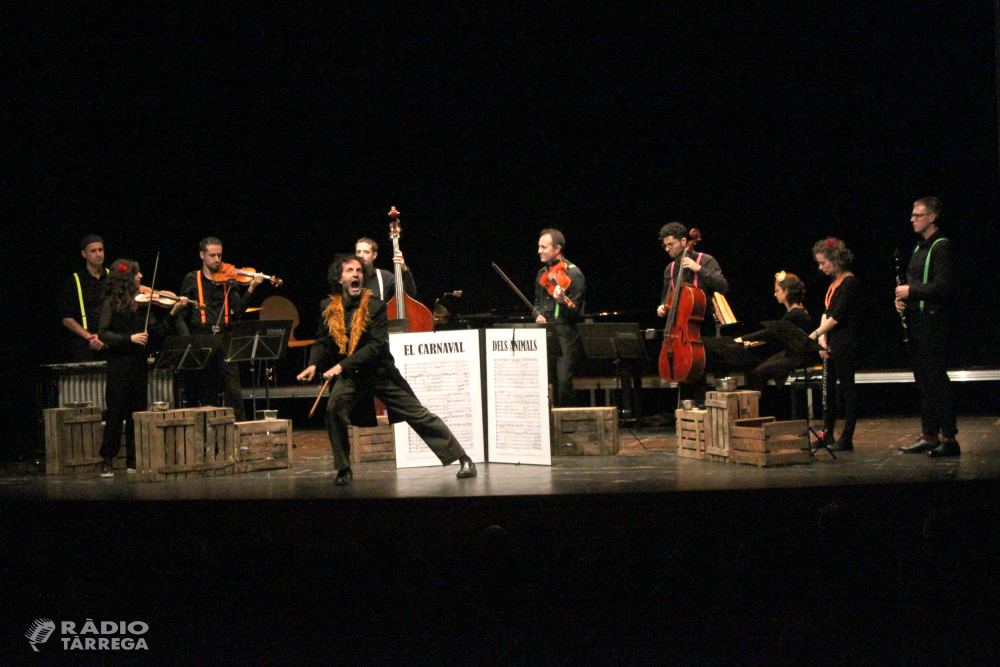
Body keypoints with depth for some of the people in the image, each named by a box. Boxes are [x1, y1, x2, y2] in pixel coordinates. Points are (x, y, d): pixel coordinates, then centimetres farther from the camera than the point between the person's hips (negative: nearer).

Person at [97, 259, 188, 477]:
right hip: (119, 366, -5)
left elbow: (158, 330, 6)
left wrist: (173, 312, -3)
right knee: (115, 413, -2)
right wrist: (130, 338, -21)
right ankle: (107, 461, 6)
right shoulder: (111, 303, -5)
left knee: (137, 412, 8)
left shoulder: (141, 303, 10)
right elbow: (103, 334, -12)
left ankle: (134, 460, 15)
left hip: (139, 364, 5)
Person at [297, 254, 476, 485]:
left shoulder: (375, 306, -13)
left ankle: (463, 459, 8)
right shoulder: (330, 309, -1)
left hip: (380, 372, -2)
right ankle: (343, 469, -7)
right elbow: (322, 342, 9)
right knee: (334, 408, -24)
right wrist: (313, 364, -12)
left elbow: (376, 346, -20)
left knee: (419, 415, -1)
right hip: (349, 376, 3)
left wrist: (342, 365, -27)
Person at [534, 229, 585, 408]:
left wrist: (562, 301, -30)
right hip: (546, 333, 6)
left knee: (564, 381, -12)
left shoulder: (572, 274, -5)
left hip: (566, 336, -6)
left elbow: (574, 311, -9)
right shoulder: (542, 274, 15)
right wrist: (538, 315, 8)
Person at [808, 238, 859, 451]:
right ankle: (827, 435, 19)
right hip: (832, 344, 9)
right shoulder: (834, 282, 14)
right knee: (828, 388, 12)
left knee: (847, 389, -4)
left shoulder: (849, 282, -14)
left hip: (845, 344, -9)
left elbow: (838, 316, -19)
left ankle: (847, 439, -1)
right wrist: (823, 337, -2)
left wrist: (815, 335, -16)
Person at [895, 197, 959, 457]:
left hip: (933, 321, -9)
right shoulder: (920, 248, 17)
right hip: (917, 319, 9)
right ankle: (929, 435, 19)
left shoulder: (941, 247, -11)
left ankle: (950, 438, -5)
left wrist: (911, 291, -15)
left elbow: (943, 286, -21)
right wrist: (902, 297, 7)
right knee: (923, 380, 12)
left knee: (936, 379, -8)